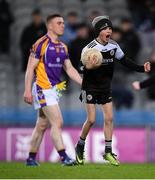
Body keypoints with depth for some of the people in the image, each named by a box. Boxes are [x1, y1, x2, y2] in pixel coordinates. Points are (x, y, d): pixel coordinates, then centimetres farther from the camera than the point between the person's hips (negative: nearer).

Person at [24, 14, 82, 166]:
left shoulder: (63, 47, 13)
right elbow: (30, 68, -11)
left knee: (42, 125, 11)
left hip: (54, 89, 8)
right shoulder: (41, 44, -10)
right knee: (57, 122, -13)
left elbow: (69, 69, 17)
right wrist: (27, 90, -16)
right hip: (43, 88, -8)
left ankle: (31, 158, 18)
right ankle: (64, 157, -14)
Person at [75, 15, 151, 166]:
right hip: (91, 87, -5)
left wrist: (141, 68, 2)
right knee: (91, 120, -7)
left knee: (109, 118, 0)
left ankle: (108, 152, 7)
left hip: (105, 87, 5)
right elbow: (83, 69, -21)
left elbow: (124, 61, 10)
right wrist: (89, 66, -44)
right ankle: (80, 147, 15)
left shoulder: (113, 46, -1)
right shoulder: (89, 48, -19)